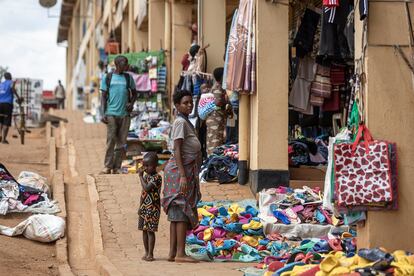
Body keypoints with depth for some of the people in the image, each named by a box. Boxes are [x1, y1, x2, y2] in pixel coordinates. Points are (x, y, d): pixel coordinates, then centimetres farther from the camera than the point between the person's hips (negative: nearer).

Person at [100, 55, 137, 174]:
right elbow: (104, 96, 6)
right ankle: (108, 166, 0)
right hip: (111, 114, -2)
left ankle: (117, 167, 6)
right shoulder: (107, 78, 5)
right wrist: (103, 113, -3)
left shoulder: (128, 78, 11)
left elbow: (134, 93, 19)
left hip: (125, 114, 2)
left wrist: (131, 103, -2)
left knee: (121, 142, 2)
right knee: (110, 141, -6)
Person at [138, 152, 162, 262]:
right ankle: (146, 252, 19)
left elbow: (147, 188, -25)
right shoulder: (146, 176, 12)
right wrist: (140, 206, 15)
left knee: (150, 230, -7)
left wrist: (140, 176, -16)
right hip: (144, 207, 8)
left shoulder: (157, 177, -13)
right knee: (144, 230, 11)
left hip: (152, 208, -8)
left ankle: (150, 254, -3)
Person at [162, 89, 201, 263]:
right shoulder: (180, 122, -12)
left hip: (188, 171, 10)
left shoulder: (186, 122, 17)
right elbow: (177, 150, -18)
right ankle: (180, 254, -12)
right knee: (182, 212, -11)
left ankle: (172, 253, 8)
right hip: (181, 170, -10)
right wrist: (183, 176, -23)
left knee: (176, 215, 7)